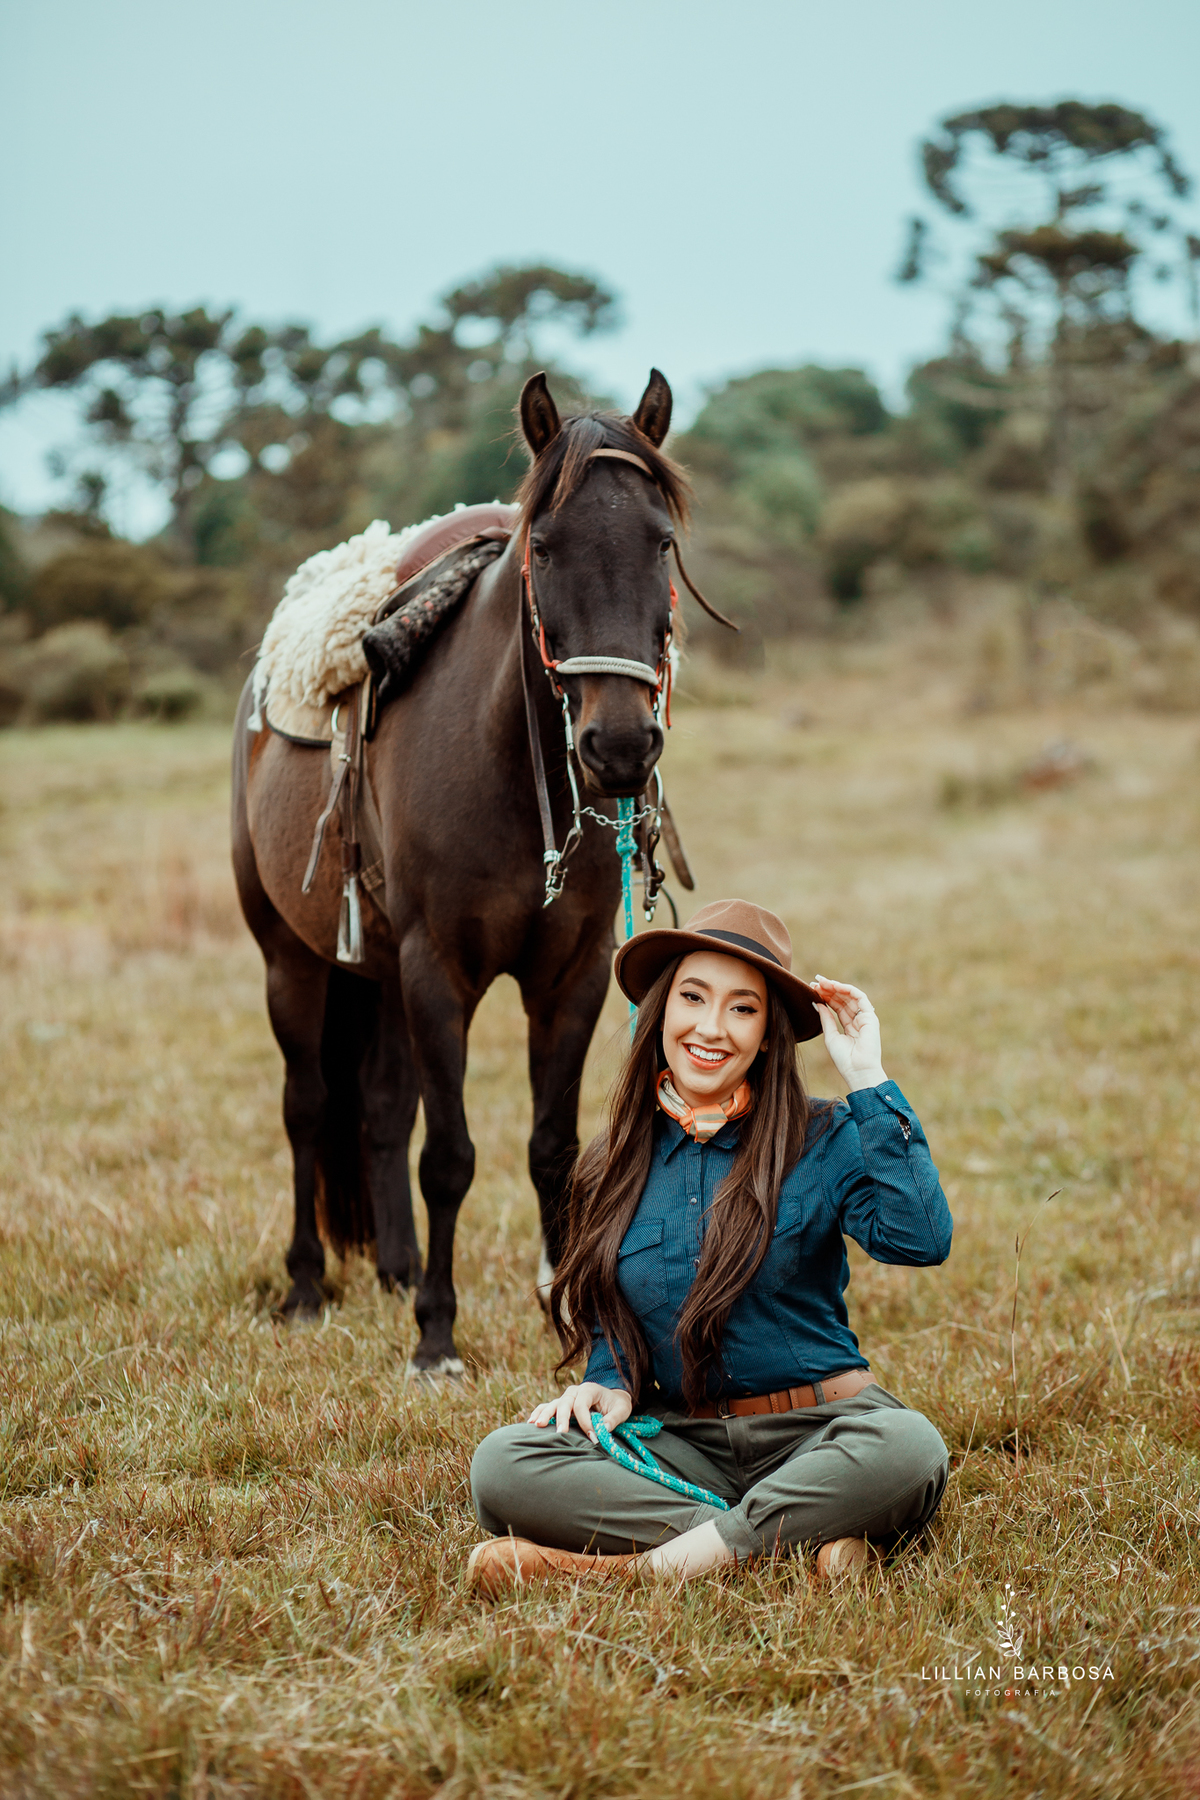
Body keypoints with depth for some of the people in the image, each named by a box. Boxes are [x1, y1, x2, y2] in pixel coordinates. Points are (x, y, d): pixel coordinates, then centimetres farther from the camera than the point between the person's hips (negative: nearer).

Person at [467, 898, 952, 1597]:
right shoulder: (615, 1166, 9)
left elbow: (921, 1240, -20)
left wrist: (867, 1078, -16)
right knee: (503, 1465, -23)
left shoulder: (822, 1141, -1)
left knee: (909, 1448, -37)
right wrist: (609, 1385, -3)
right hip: (679, 1443, 3)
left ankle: (655, 1562, -31)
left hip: (816, 1432, -3)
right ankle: (790, 1542, -28)